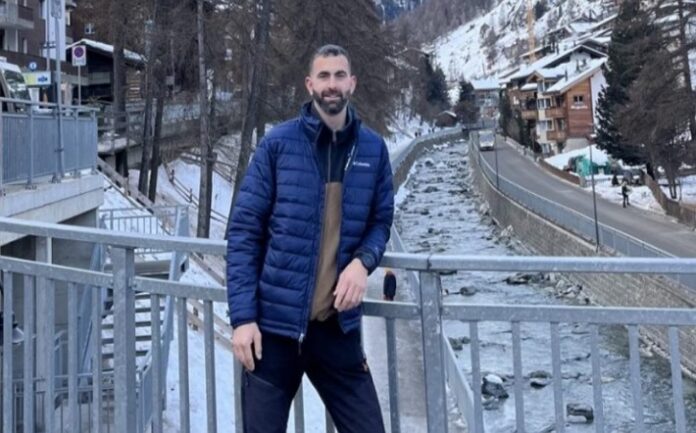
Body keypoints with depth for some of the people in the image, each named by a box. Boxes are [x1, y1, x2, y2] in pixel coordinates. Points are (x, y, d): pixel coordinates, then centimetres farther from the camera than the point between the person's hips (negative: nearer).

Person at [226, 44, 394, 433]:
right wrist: (242, 316, -10)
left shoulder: (373, 148, 3)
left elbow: (381, 220, 12)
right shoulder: (278, 144, -4)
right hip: (273, 324, -2)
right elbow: (244, 231, -4)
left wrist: (364, 260, -11)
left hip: (338, 327, 2)